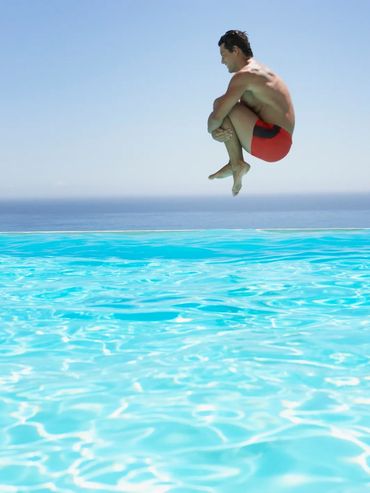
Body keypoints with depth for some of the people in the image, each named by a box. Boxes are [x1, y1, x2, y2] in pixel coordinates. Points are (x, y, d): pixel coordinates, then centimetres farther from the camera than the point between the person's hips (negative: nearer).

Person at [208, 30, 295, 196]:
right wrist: (217, 132, 0)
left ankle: (237, 164, -9)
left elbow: (217, 116, -17)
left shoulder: (243, 75, -11)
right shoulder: (261, 71, 21)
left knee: (222, 106, -12)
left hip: (271, 142, -10)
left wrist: (212, 129, 6)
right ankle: (236, 164, 4)